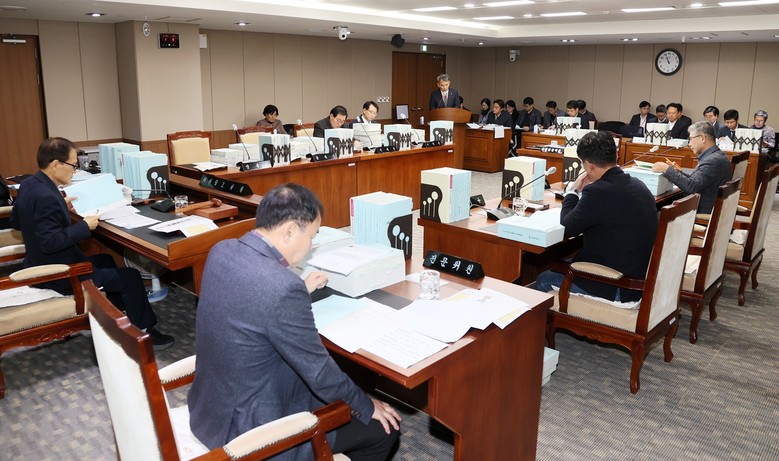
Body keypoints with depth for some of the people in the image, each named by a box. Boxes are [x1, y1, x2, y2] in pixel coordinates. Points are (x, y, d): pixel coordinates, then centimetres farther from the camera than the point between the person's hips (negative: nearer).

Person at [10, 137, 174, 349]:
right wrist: (84, 226, -22)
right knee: (130, 276, -4)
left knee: (106, 260, 29)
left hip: (43, 265, 11)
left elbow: (16, 221, 15)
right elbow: (50, 242, -33)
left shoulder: (29, 185, 1)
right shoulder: (46, 197, -30)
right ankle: (143, 333, 9)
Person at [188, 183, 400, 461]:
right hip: (250, 428, -9)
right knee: (382, 428, 7)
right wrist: (367, 407, -5)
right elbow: (320, 372, -21)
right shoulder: (284, 287, -32)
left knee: (334, 394, 27)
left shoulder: (222, 251, -6)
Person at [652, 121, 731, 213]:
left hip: (702, 212, -9)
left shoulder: (713, 160, -20)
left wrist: (667, 170, -18)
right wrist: (678, 172, 3)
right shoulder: (715, 156, 12)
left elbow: (691, 187, -24)